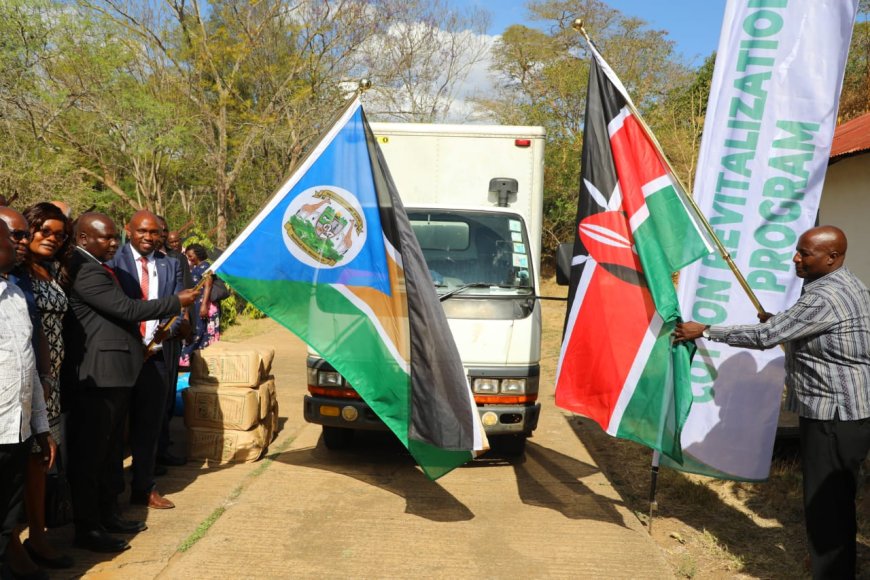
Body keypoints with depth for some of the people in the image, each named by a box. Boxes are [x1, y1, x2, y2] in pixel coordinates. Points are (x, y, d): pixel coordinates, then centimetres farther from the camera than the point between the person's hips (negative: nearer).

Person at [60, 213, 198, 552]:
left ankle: (107, 513, 31)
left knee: (111, 449, 18)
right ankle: (86, 528, 10)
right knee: (89, 452, 0)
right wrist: (176, 302, -13)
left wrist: (139, 345, 18)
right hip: (97, 376, -10)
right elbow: (126, 308, -22)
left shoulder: (97, 268, 14)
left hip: (113, 373, 10)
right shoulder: (84, 271, -18)